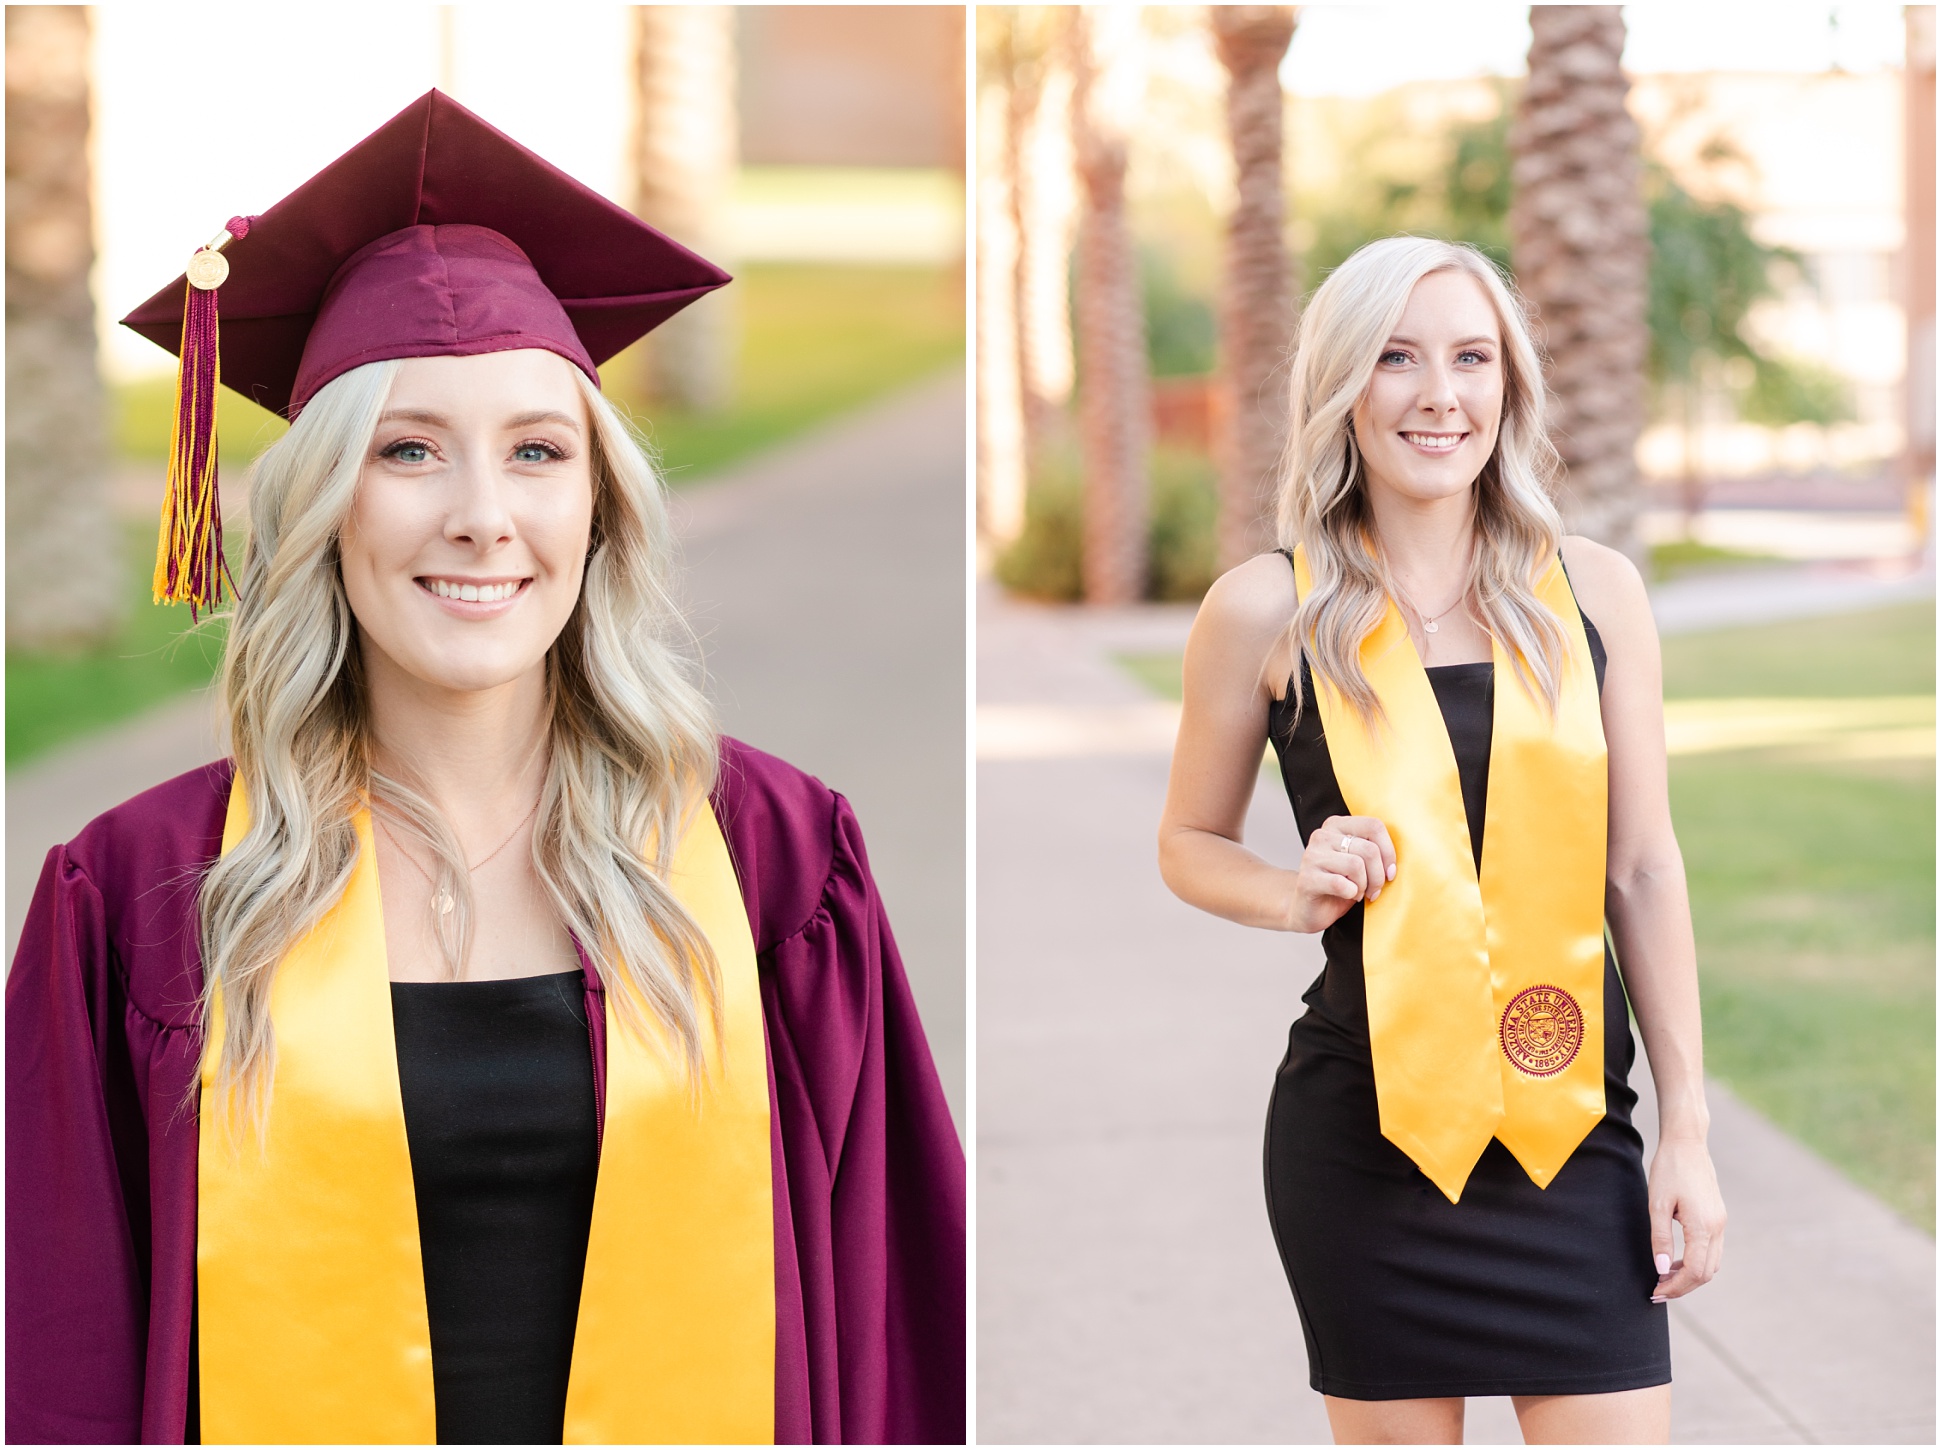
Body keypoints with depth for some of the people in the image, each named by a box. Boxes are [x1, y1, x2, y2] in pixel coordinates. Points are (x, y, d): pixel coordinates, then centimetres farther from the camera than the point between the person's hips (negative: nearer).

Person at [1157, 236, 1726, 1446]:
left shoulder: (1593, 591, 4)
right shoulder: (1268, 610, -1)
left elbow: (1644, 871, 7)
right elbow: (1190, 845, 11)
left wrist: (1689, 1129, 5)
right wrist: (1298, 895, -10)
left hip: (1572, 1123, 2)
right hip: (1367, 1129, -1)